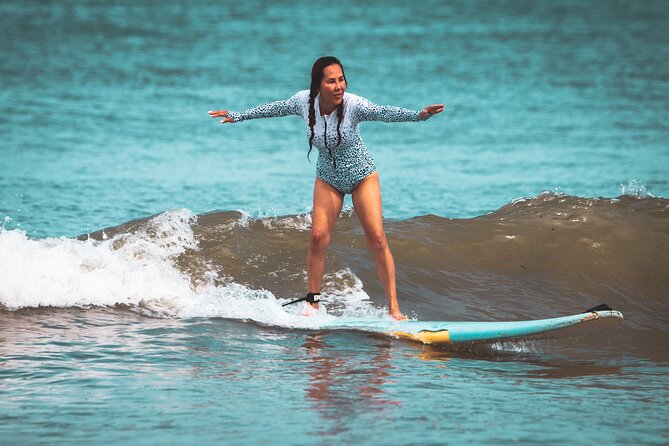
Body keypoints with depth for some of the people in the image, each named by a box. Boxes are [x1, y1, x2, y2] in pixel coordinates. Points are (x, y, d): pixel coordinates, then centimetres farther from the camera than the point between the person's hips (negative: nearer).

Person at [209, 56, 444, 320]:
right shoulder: (305, 101, -16)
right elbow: (277, 108, 3)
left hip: (362, 175, -3)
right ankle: (313, 302, 7)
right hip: (328, 178, 3)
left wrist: (418, 115, -63)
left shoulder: (353, 105, -28)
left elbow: (383, 112, -44)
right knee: (318, 237, -7)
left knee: (377, 238, -9)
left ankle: (394, 308, -7)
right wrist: (239, 116, 15)